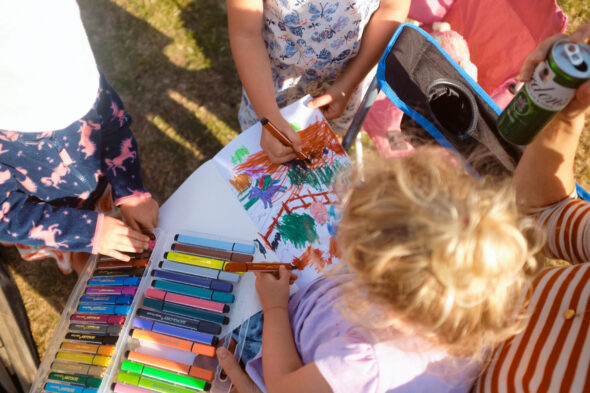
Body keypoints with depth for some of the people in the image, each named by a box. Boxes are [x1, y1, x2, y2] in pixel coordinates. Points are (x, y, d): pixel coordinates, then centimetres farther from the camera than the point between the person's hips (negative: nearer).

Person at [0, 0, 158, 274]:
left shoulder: (78, 73, -31)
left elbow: (115, 126, -16)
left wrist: (131, 193, -24)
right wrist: (89, 230, -35)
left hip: (100, 187, 2)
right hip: (49, 220, -1)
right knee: (85, 264, 26)